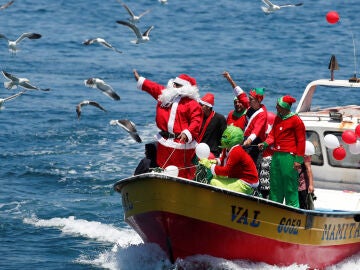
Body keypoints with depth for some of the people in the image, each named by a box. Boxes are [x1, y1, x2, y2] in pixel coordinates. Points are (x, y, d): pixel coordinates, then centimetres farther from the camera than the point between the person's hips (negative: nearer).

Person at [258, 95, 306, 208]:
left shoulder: (296, 120, -6)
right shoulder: (277, 119, 16)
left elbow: (301, 141, -7)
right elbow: (272, 135, 16)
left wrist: (299, 159, -10)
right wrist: (265, 144, -6)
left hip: (288, 157, -7)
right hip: (276, 155, 7)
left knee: (290, 187, -5)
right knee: (275, 185, 12)